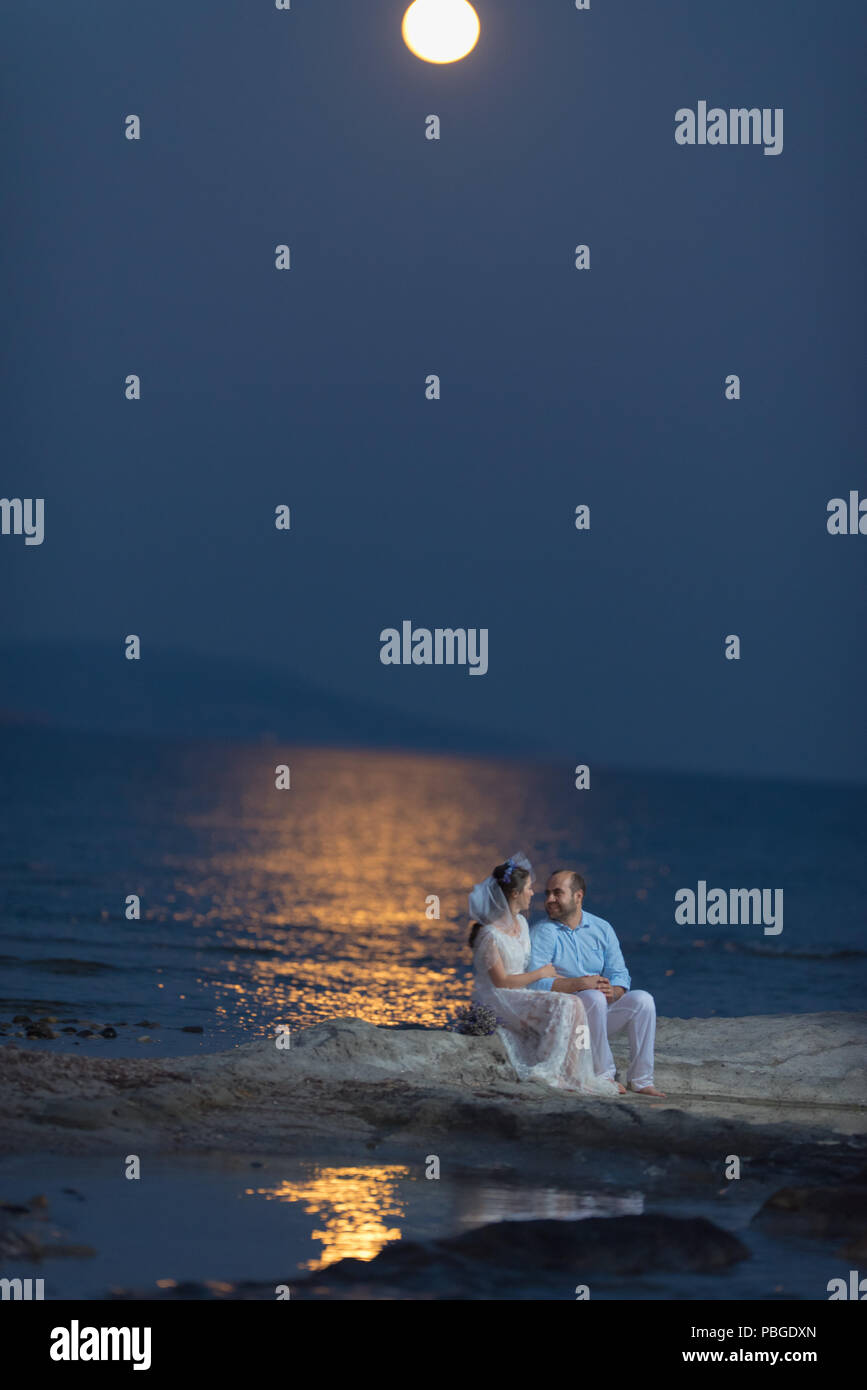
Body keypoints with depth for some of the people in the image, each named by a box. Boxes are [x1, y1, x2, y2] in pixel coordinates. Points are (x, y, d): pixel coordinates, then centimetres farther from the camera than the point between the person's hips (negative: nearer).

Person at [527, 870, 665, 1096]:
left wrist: (612, 991, -19)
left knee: (642, 1000, -17)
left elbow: (620, 975, 6)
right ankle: (603, 1076, -25)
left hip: (601, 1014, 5)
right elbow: (535, 982, -18)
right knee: (593, 998, -33)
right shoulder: (544, 932, -5)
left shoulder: (602, 929, 9)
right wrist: (582, 983, -25)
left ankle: (640, 1079, -15)